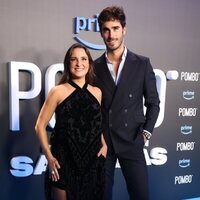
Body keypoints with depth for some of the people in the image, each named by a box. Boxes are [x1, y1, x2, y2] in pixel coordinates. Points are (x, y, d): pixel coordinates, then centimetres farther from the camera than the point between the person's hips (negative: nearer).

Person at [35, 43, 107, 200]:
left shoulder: (97, 92, 5)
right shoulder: (58, 91, -7)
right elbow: (40, 126, -3)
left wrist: (104, 144, 3)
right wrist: (49, 157, -9)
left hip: (93, 162, 4)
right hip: (64, 161, -3)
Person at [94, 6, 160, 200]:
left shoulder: (142, 63, 1)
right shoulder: (94, 67, 3)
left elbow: (153, 102, 5)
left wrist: (145, 132, -2)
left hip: (131, 141, 0)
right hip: (101, 142, 1)